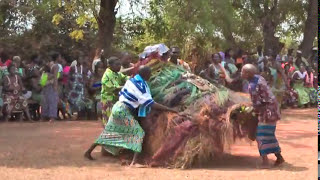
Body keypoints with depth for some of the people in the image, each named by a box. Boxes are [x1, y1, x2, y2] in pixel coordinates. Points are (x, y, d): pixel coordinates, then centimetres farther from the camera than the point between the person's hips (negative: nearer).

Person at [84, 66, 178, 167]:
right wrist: (170, 110, -18)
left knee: (108, 132, 18)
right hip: (123, 112, -8)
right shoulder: (141, 87, -18)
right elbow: (152, 104, -19)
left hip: (117, 107, 8)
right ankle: (134, 162, -16)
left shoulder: (131, 80, 6)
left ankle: (89, 151, 25)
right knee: (139, 133, -4)